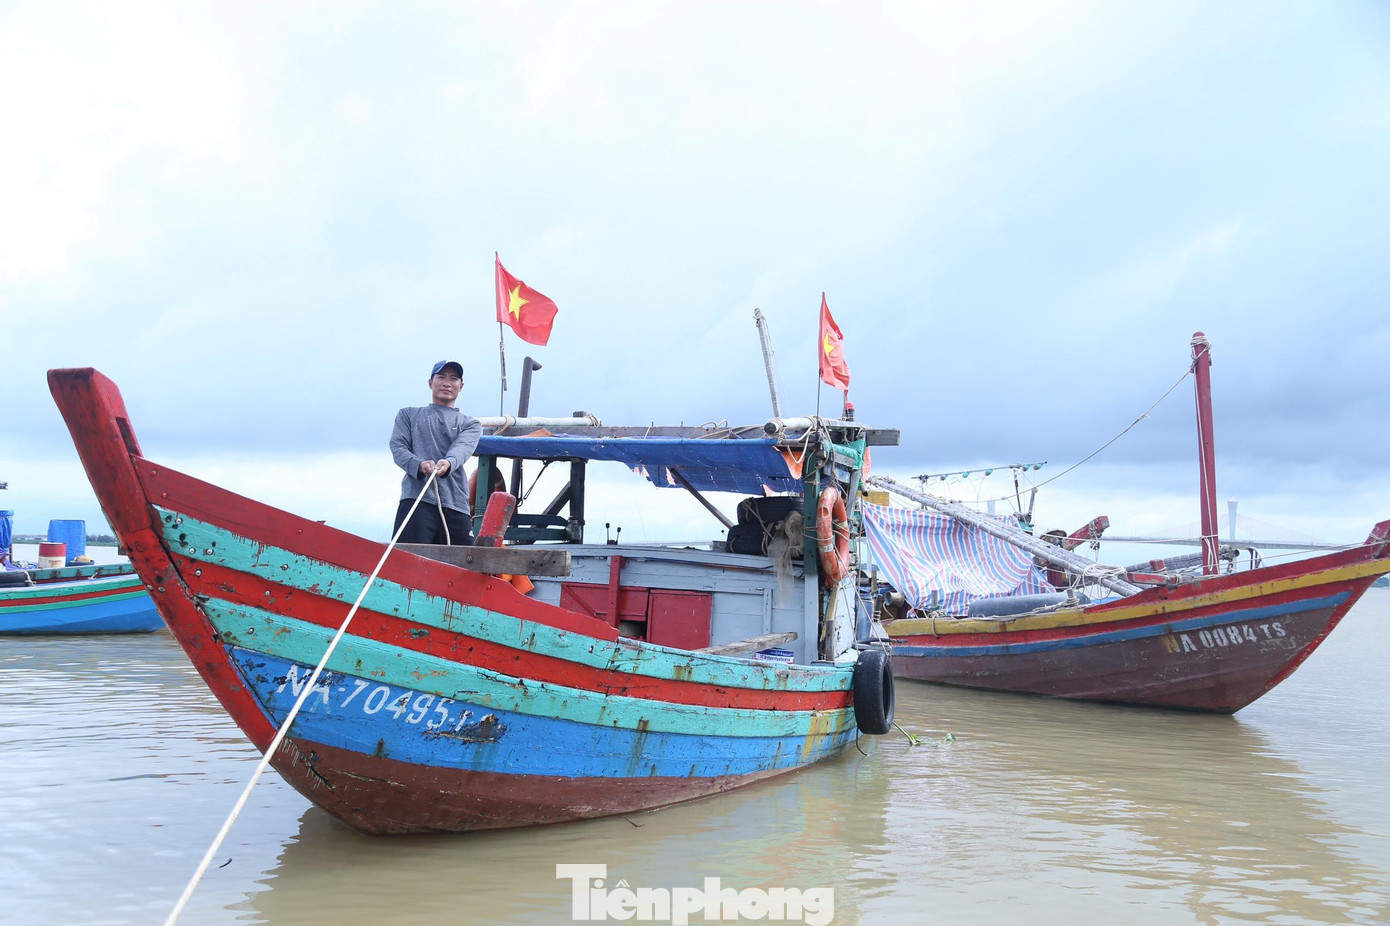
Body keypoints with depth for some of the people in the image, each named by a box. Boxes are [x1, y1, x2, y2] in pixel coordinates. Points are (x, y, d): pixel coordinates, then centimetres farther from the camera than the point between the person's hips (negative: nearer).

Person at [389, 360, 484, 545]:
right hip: (416, 498, -2)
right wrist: (419, 464, -16)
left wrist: (448, 463, -26)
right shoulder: (408, 415, 23)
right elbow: (397, 447, 7)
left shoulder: (470, 424, 22)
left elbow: (462, 448, -1)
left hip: (456, 504, 2)